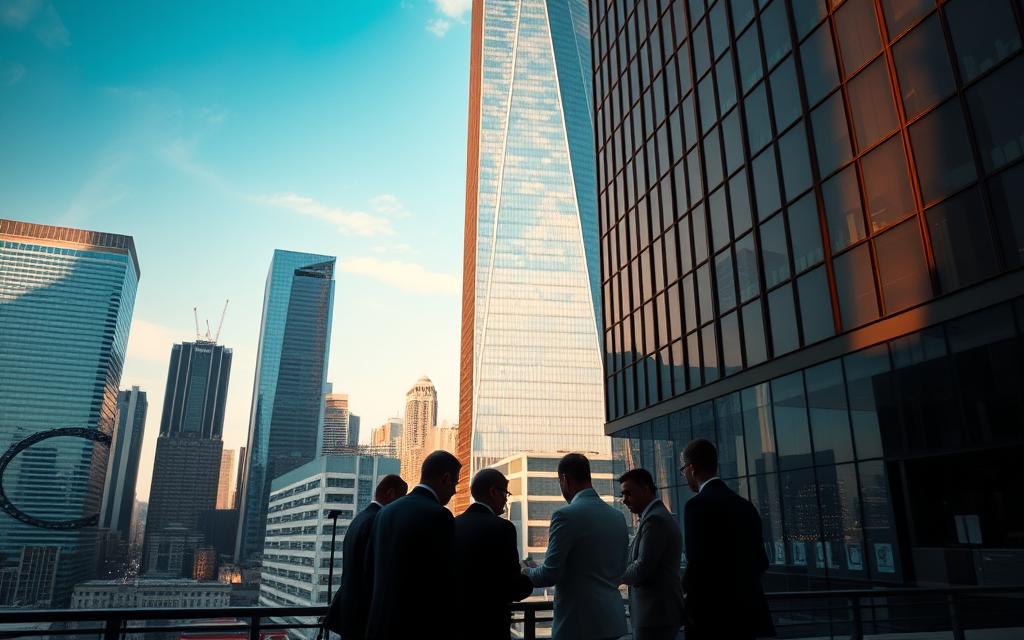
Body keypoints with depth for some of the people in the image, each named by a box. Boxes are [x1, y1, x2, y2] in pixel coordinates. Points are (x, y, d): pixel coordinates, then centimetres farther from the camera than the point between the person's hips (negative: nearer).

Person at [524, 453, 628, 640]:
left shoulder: (566, 516, -16)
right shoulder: (617, 516, 6)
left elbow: (550, 574, -15)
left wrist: (526, 572, 4)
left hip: (579, 623, -7)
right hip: (613, 619, 7)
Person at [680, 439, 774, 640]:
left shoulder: (698, 505, -15)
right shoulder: (745, 505, 10)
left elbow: (697, 564, -19)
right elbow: (761, 562, 13)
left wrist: (685, 588, 0)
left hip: (715, 615, -7)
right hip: (749, 609, 8)